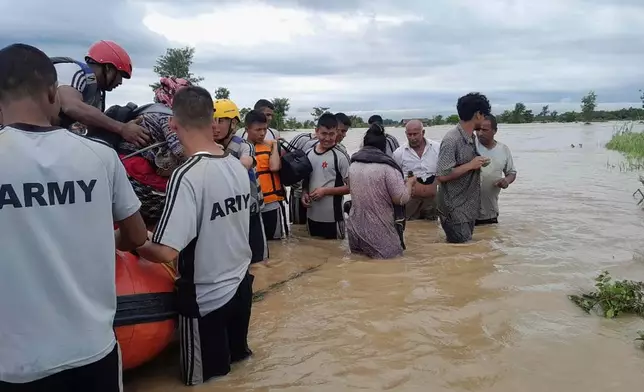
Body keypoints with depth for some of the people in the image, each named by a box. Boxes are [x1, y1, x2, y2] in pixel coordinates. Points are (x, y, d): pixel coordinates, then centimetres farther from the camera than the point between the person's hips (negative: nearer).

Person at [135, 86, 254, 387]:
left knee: (204, 378, 17)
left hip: (206, 298, -7)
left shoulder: (187, 176, -26)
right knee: (236, 356, 30)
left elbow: (165, 252, -29)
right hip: (241, 285, 7)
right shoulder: (238, 167, -3)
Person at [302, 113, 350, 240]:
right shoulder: (309, 154, 6)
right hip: (312, 216, 6)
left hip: (332, 217, -6)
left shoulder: (340, 156, -11)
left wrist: (325, 191, -17)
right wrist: (304, 193, -1)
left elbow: (350, 186, -10)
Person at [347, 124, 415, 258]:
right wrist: (409, 183, 6)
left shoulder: (353, 165, 4)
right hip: (380, 235, -7)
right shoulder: (387, 166, -16)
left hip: (355, 231, 7)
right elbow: (402, 198, -13)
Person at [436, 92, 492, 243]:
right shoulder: (451, 140, -20)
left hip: (469, 208, 9)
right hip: (454, 210, -9)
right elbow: (442, 175, -24)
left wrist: (478, 164, 2)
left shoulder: (472, 138, 8)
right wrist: (471, 165, -19)